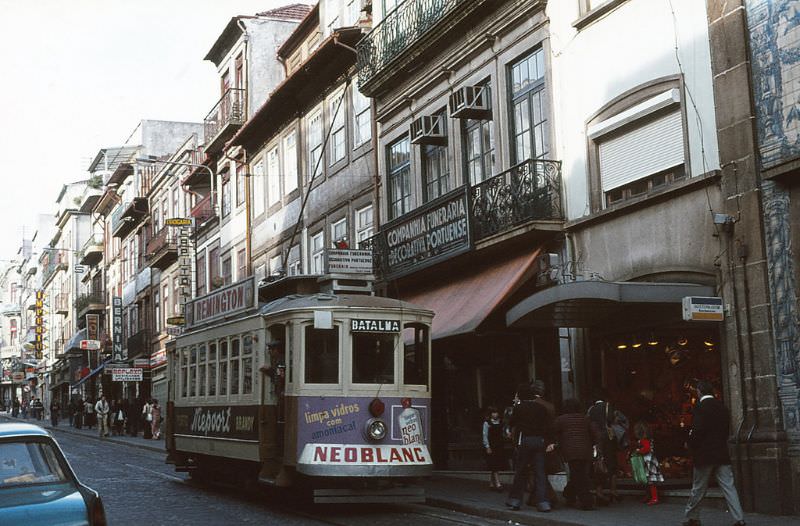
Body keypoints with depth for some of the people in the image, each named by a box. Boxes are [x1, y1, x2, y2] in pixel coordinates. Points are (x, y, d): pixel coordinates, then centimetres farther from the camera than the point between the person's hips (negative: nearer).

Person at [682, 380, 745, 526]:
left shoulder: (700, 407, -12)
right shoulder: (721, 406, 9)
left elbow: (697, 430, -19)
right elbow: (727, 430, 13)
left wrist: (690, 444, -3)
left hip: (704, 454, -5)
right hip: (722, 453, 5)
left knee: (698, 488, 6)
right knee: (728, 486, 3)